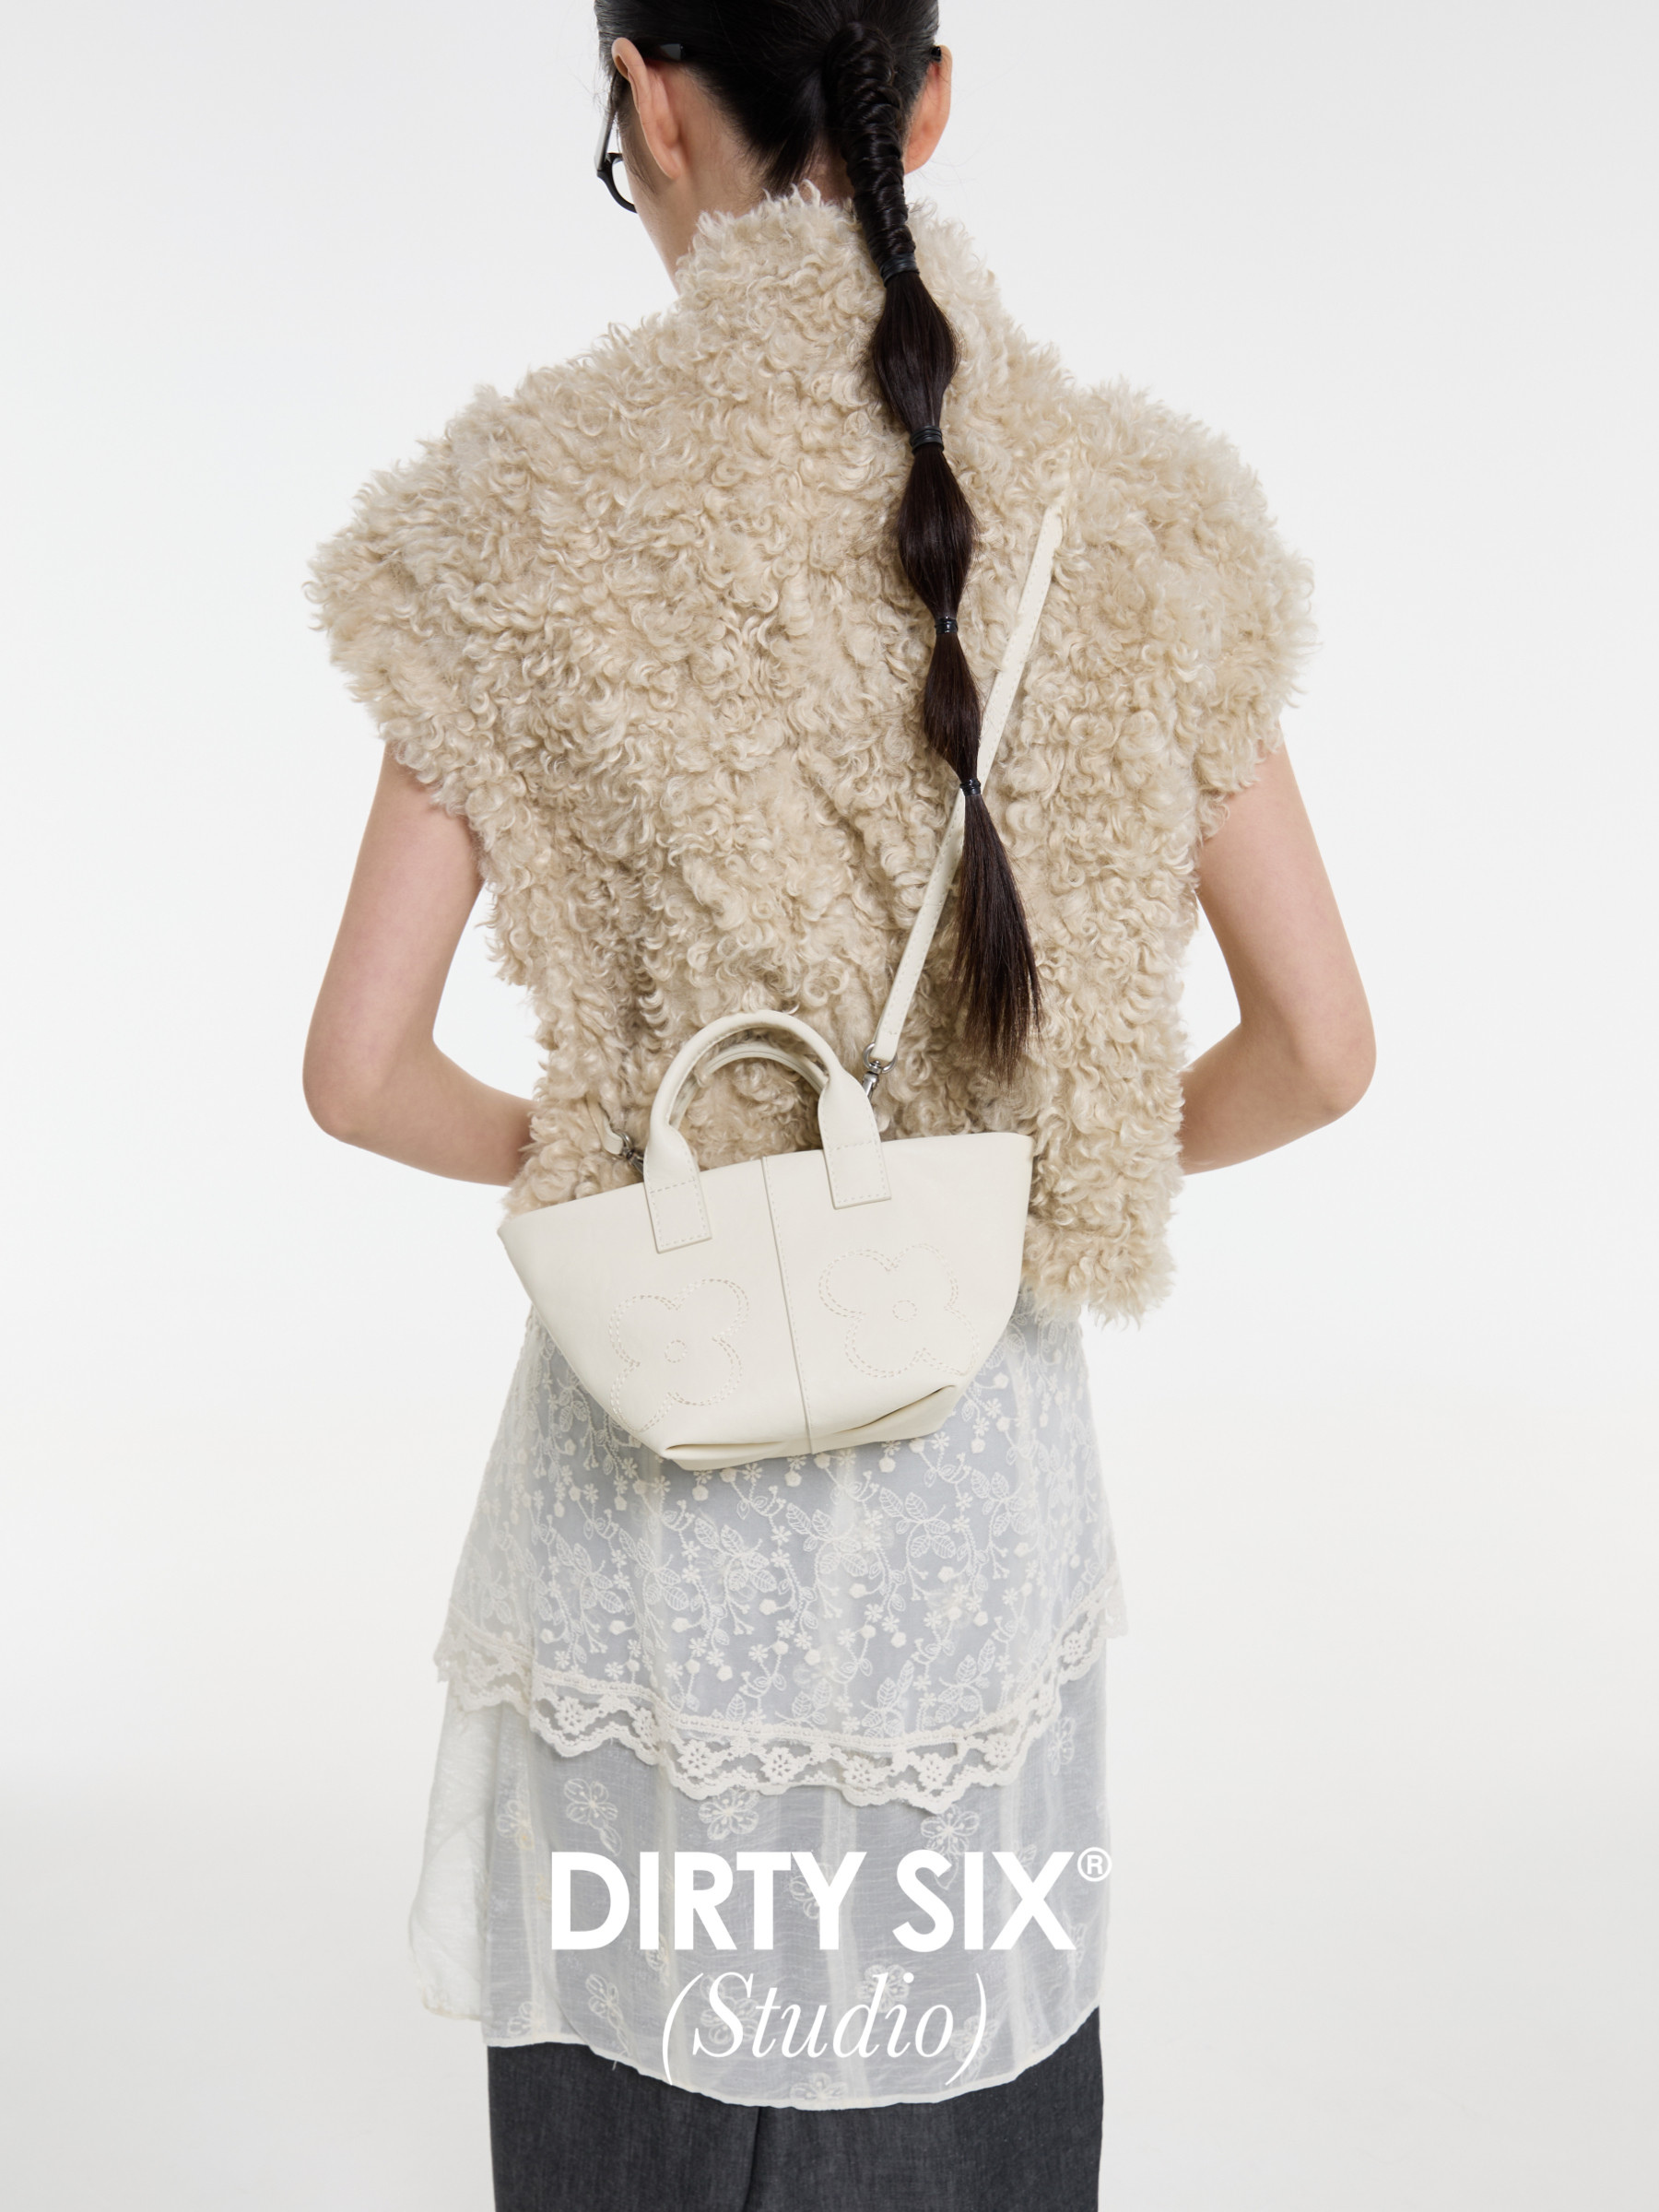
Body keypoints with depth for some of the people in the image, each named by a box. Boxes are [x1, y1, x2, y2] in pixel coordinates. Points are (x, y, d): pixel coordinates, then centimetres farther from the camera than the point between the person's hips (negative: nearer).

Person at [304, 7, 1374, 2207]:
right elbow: (1318, 1052, -4)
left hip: (650, 1441, -1)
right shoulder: (1131, 515, -6)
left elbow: (364, 1071, -9)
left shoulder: (520, 524, -10)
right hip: (979, 1456, 2)